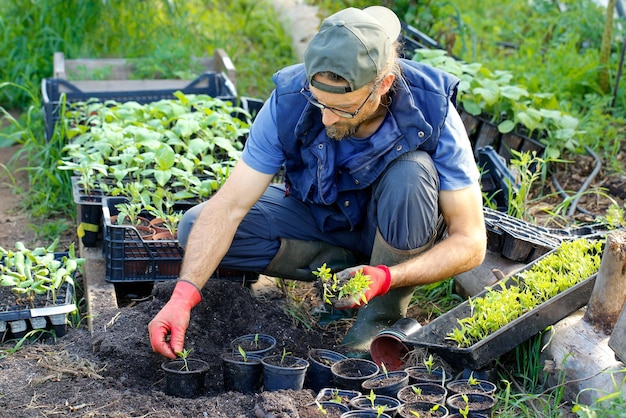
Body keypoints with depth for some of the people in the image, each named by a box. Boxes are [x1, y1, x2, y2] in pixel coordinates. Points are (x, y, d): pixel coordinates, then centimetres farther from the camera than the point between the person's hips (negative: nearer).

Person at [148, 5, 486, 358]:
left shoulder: (432, 111, -31)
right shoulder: (289, 100, -26)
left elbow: (471, 242, -27)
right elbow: (229, 206, -25)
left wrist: (386, 278, -42)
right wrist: (183, 295, -37)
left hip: (397, 227, -2)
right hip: (320, 219, 3)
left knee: (412, 173, -37)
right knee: (196, 226, -16)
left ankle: (385, 316, -16)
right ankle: (343, 268, -6)